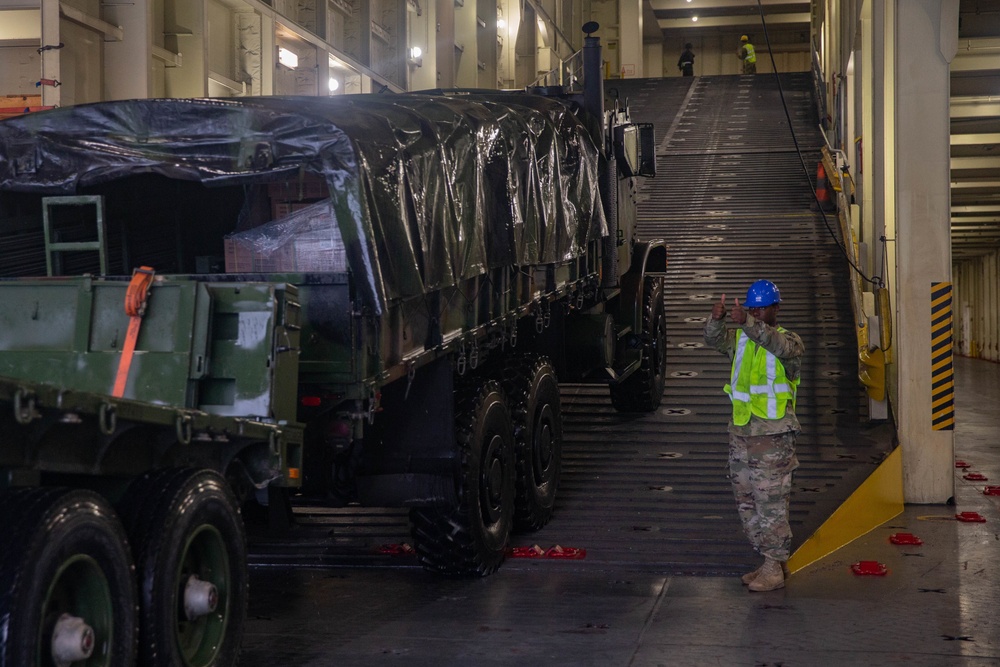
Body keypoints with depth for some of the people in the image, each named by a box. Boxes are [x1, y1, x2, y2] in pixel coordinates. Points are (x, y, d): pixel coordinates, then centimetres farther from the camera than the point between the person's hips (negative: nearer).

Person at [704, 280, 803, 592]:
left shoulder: (789, 341, -6)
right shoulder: (741, 338, 10)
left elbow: (778, 345, -29)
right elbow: (714, 339, -8)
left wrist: (748, 322, -45)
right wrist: (716, 318, -30)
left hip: (773, 436, -7)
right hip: (740, 431, 7)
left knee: (771, 503, -4)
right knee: (746, 502, 12)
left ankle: (774, 569, 3)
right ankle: (770, 561, 23)